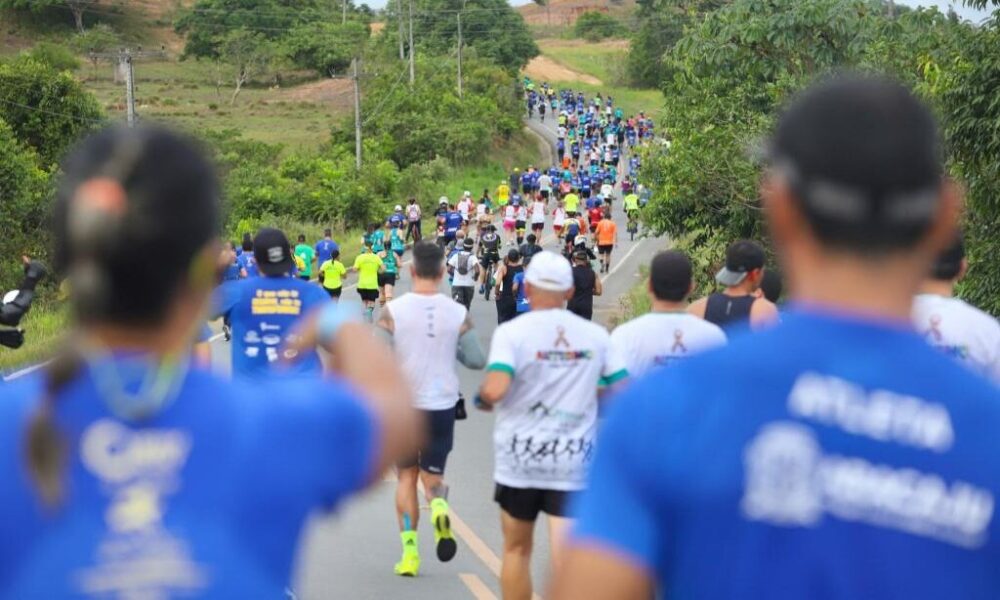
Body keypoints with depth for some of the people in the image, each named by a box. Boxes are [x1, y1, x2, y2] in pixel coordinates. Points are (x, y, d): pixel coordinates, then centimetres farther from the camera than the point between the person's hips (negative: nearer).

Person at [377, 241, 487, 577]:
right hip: (442, 406, 1)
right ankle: (439, 508, -20)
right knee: (432, 475, 15)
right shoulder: (458, 313, -5)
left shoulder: (393, 310, -9)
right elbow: (478, 360, -3)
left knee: (407, 476, 16)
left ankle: (409, 552, 10)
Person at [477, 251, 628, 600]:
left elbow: (494, 390, -23)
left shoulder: (512, 332, -9)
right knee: (568, 560, -4)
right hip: (573, 463, 1)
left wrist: (481, 399, -1)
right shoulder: (595, 335, 1)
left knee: (517, 550, 19)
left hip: (519, 458, -1)